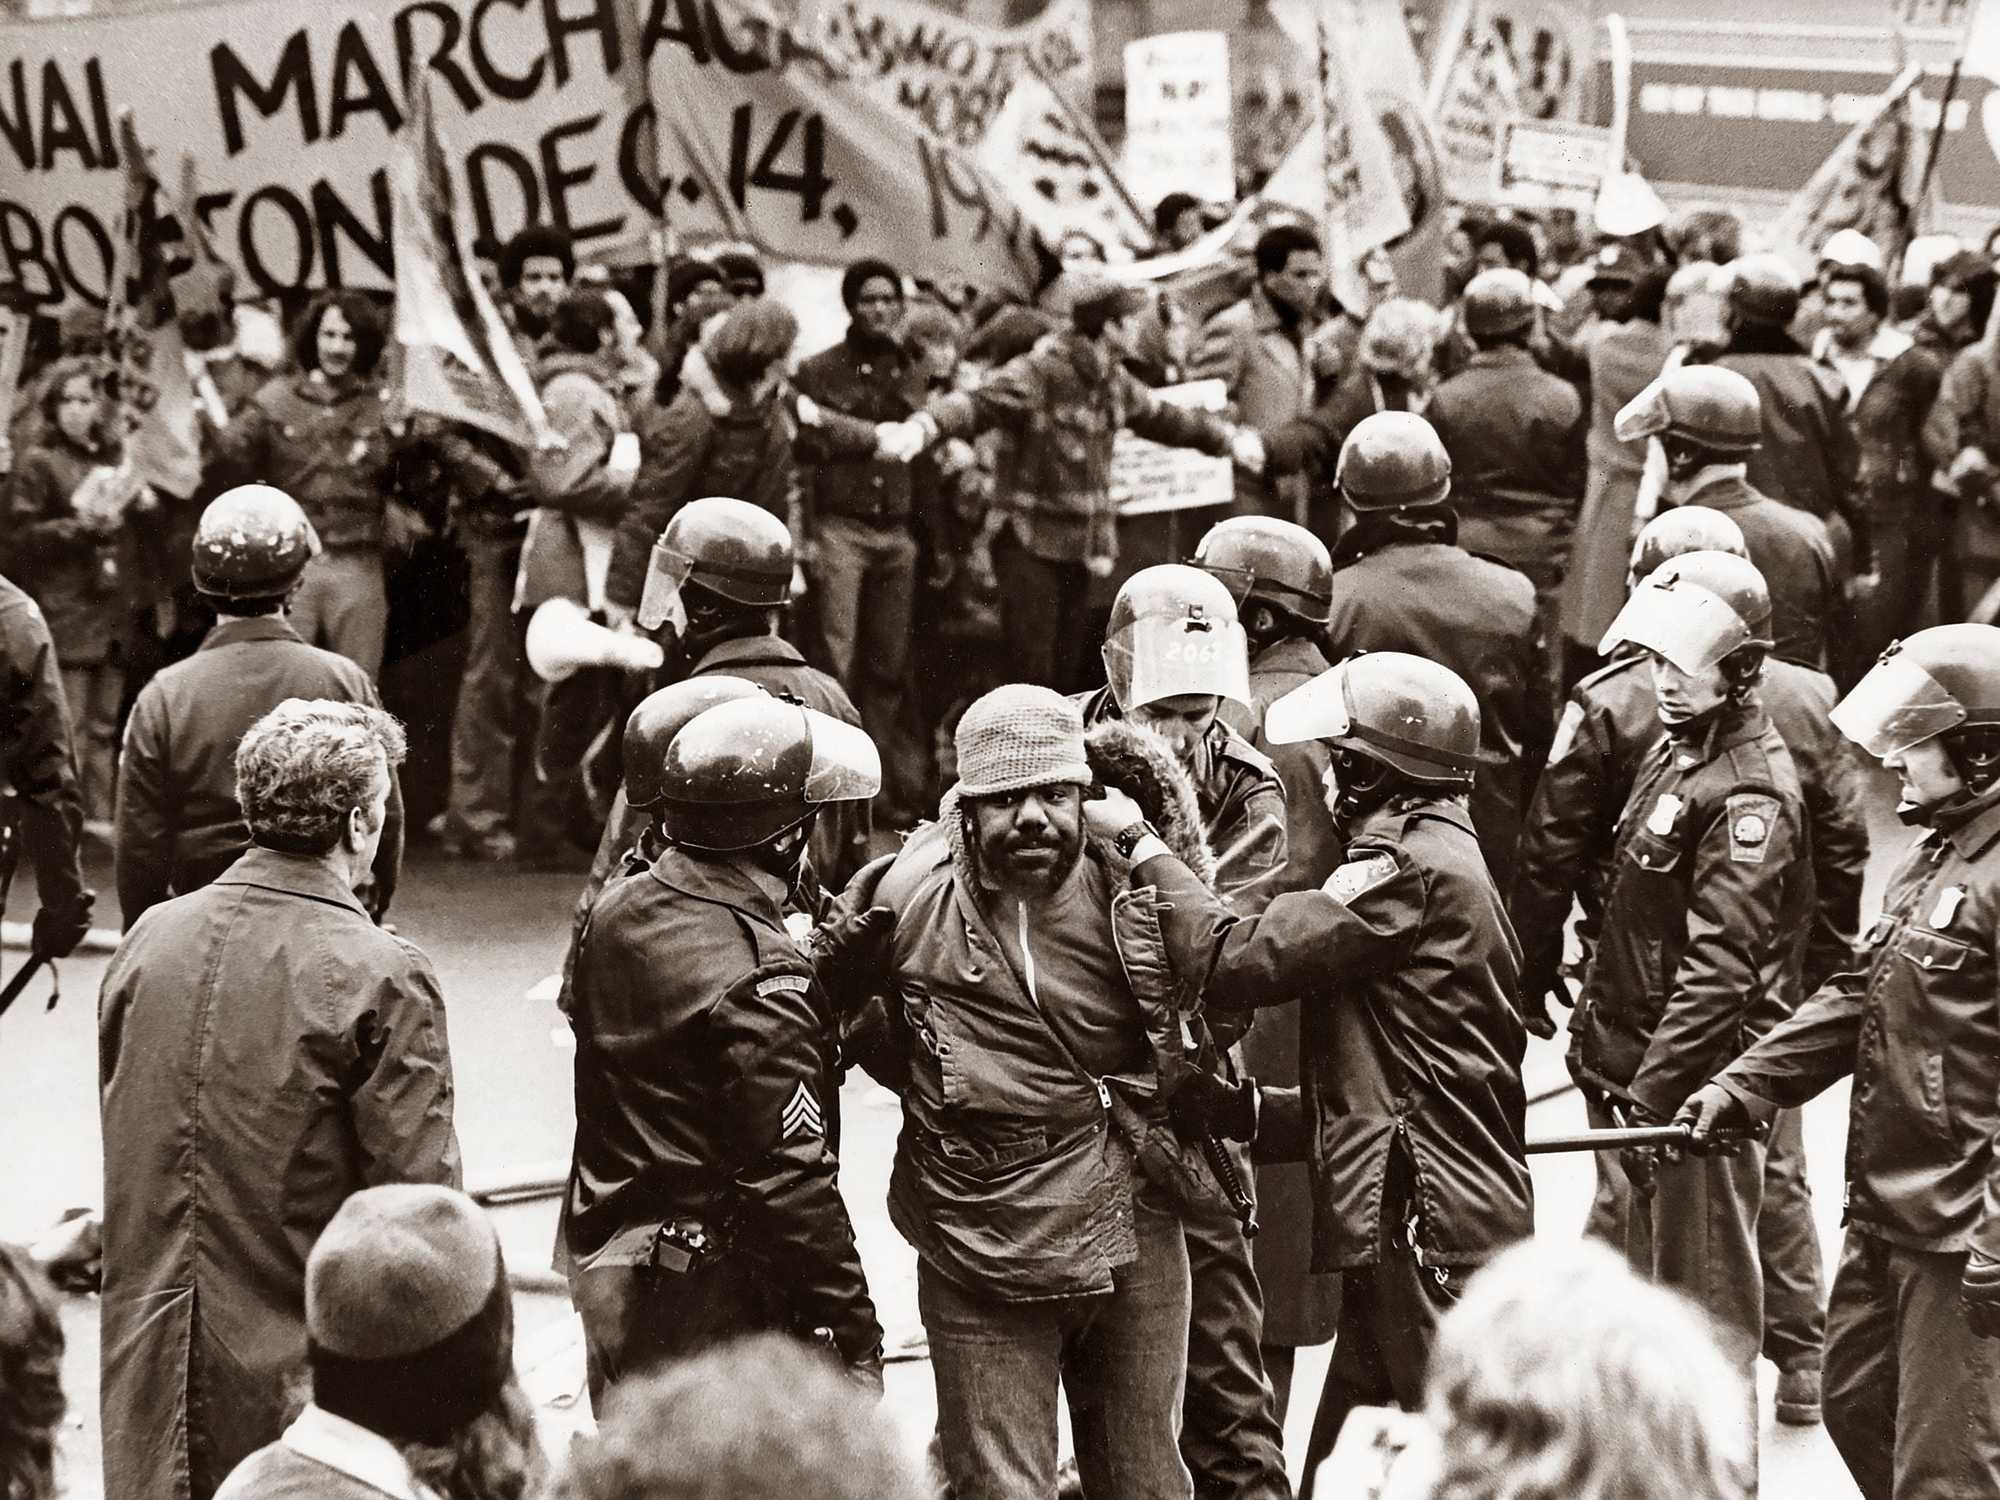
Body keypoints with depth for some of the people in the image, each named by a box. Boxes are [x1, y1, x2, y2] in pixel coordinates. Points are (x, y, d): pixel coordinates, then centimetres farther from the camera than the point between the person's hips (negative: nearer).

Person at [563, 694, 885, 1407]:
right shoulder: (757, 985, -24)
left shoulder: (617, 909, 1)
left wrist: (826, 960, 6)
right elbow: (791, 1181, -22)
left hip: (603, 1261, 9)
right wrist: (856, 1335, -15)